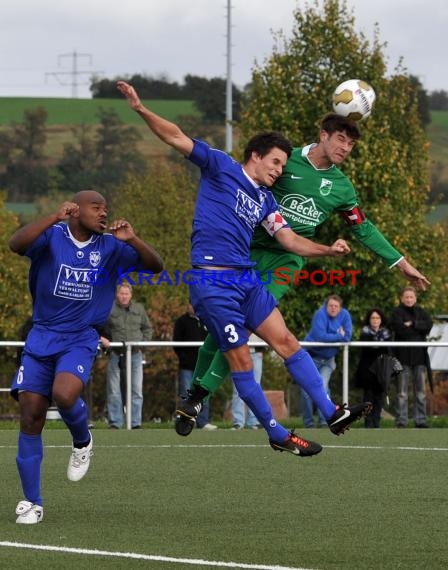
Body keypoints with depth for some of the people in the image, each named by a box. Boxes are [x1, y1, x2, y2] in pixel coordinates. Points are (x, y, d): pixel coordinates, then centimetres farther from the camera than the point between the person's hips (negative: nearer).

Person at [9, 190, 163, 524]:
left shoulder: (110, 247, 1)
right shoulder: (52, 236, -5)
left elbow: (155, 266, -3)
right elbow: (16, 244, -24)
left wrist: (132, 240, -21)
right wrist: (55, 218, -33)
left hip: (81, 340, 0)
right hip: (41, 338, 0)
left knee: (64, 394, -30)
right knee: (30, 418, -5)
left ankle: (83, 443, 5)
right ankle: (32, 503, 5)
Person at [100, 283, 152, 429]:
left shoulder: (139, 309, 10)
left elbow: (147, 328, 20)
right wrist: (101, 338, -15)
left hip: (135, 354, 2)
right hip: (115, 355, -2)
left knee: (136, 390, 2)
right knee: (114, 391, 1)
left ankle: (136, 423, 7)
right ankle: (115, 424, 7)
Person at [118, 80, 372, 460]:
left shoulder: (265, 200, 17)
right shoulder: (221, 167, 0)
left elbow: (290, 240, 12)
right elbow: (177, 139, -5)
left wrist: (328, 250, -4)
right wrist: (141, 109, -17)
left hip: (247, 279, 7)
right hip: (213, 282, -7)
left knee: (287, 342, 1)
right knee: (241, 360, -4)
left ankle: (332, 414, 1)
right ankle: (278, 435, 3)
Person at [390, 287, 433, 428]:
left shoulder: (420, 312, 14)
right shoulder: (397, 312, 0)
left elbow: (429, 324, -3)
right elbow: (399, 328, -16)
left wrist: (412, 324, -13)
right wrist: (419, 329, -9)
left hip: (419, 354, 4)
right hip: (403, 356, -4)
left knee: (420, 391, 6)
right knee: (402, 392, -4)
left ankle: (421, 420, 10)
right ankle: (401, 422, -2)